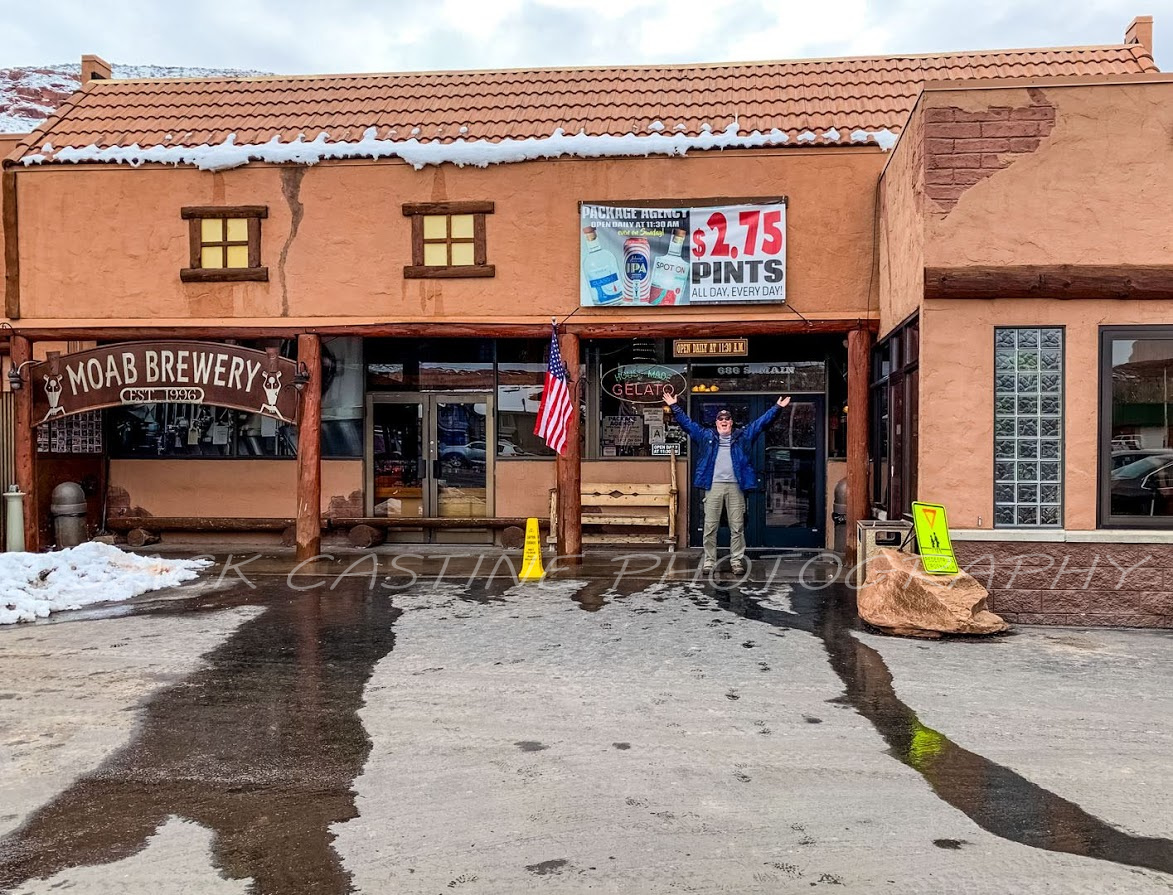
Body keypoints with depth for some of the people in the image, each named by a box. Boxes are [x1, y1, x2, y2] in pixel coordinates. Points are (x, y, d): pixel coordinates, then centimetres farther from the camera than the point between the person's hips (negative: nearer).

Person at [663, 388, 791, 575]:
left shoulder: (742, 437, 12)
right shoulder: (706, 436, 12)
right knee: (710, 526, 2)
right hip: (713, 485, 0)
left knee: (737, 527, 2)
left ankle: (737, 561, 9)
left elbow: (761, 422, 12)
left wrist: (777, 407, 7)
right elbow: (687, 423, 13)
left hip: (735, 486, 0)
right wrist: (675, 407, 7)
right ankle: (709, 561, 9)